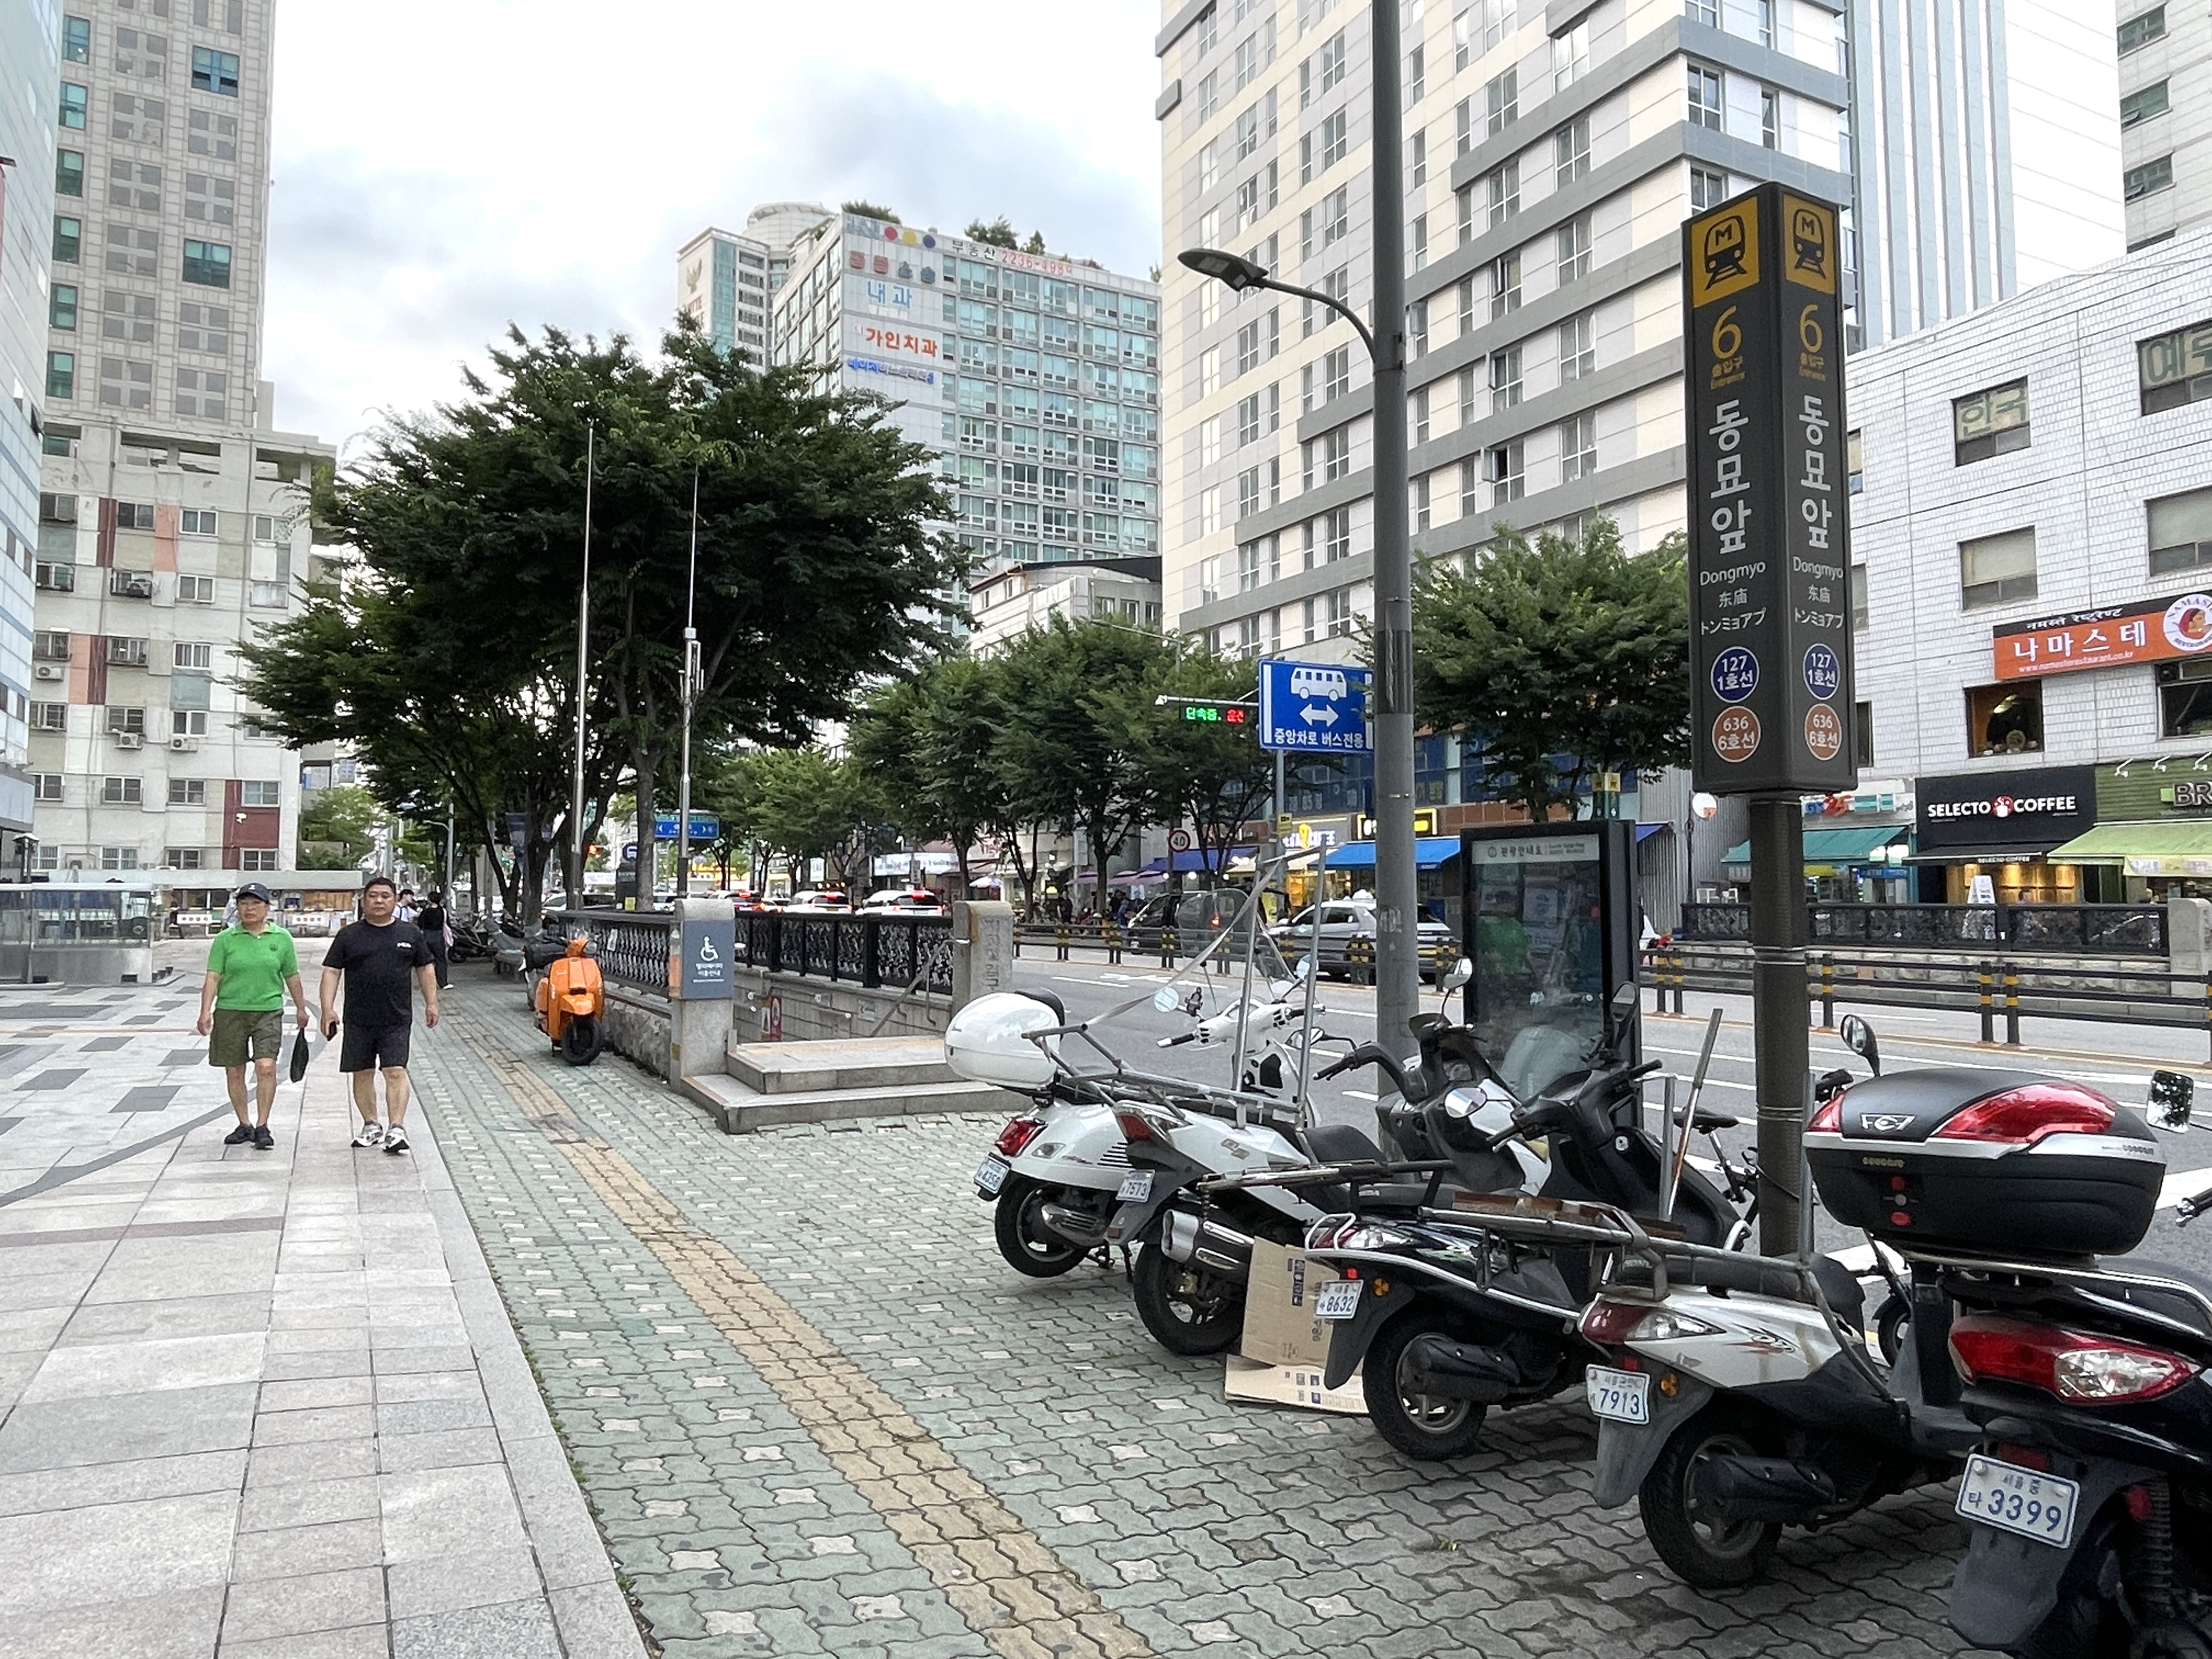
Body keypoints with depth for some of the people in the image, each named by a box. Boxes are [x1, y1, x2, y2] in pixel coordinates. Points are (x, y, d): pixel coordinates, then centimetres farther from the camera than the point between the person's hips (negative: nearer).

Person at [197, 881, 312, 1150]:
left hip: (268, 1011, -1)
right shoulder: (225, 939, 3)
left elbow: (292, 977, 14)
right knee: (234, 1072, 8)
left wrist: (302, 1009, 20)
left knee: (266, 1067, -13)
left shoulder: (282, 938, 5)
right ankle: (244, 1125, 21)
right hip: (230, 1012, 1)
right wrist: (206, 1011, -12)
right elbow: (213, 977, -1)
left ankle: (262, 1126, -6)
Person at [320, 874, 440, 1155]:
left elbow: (425, 968, 16)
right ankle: (371, 1126, 23)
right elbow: (331, 971, 2)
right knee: (363, 1074, 9)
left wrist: (431, 1003, 10)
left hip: (397, 1020, -1)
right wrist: (328, 1009, -8)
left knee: (396, 1072, -10)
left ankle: (396, 1128, -12)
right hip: (358, 1020, 1)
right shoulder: (349, 935, 5)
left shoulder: (410, 933, 8)